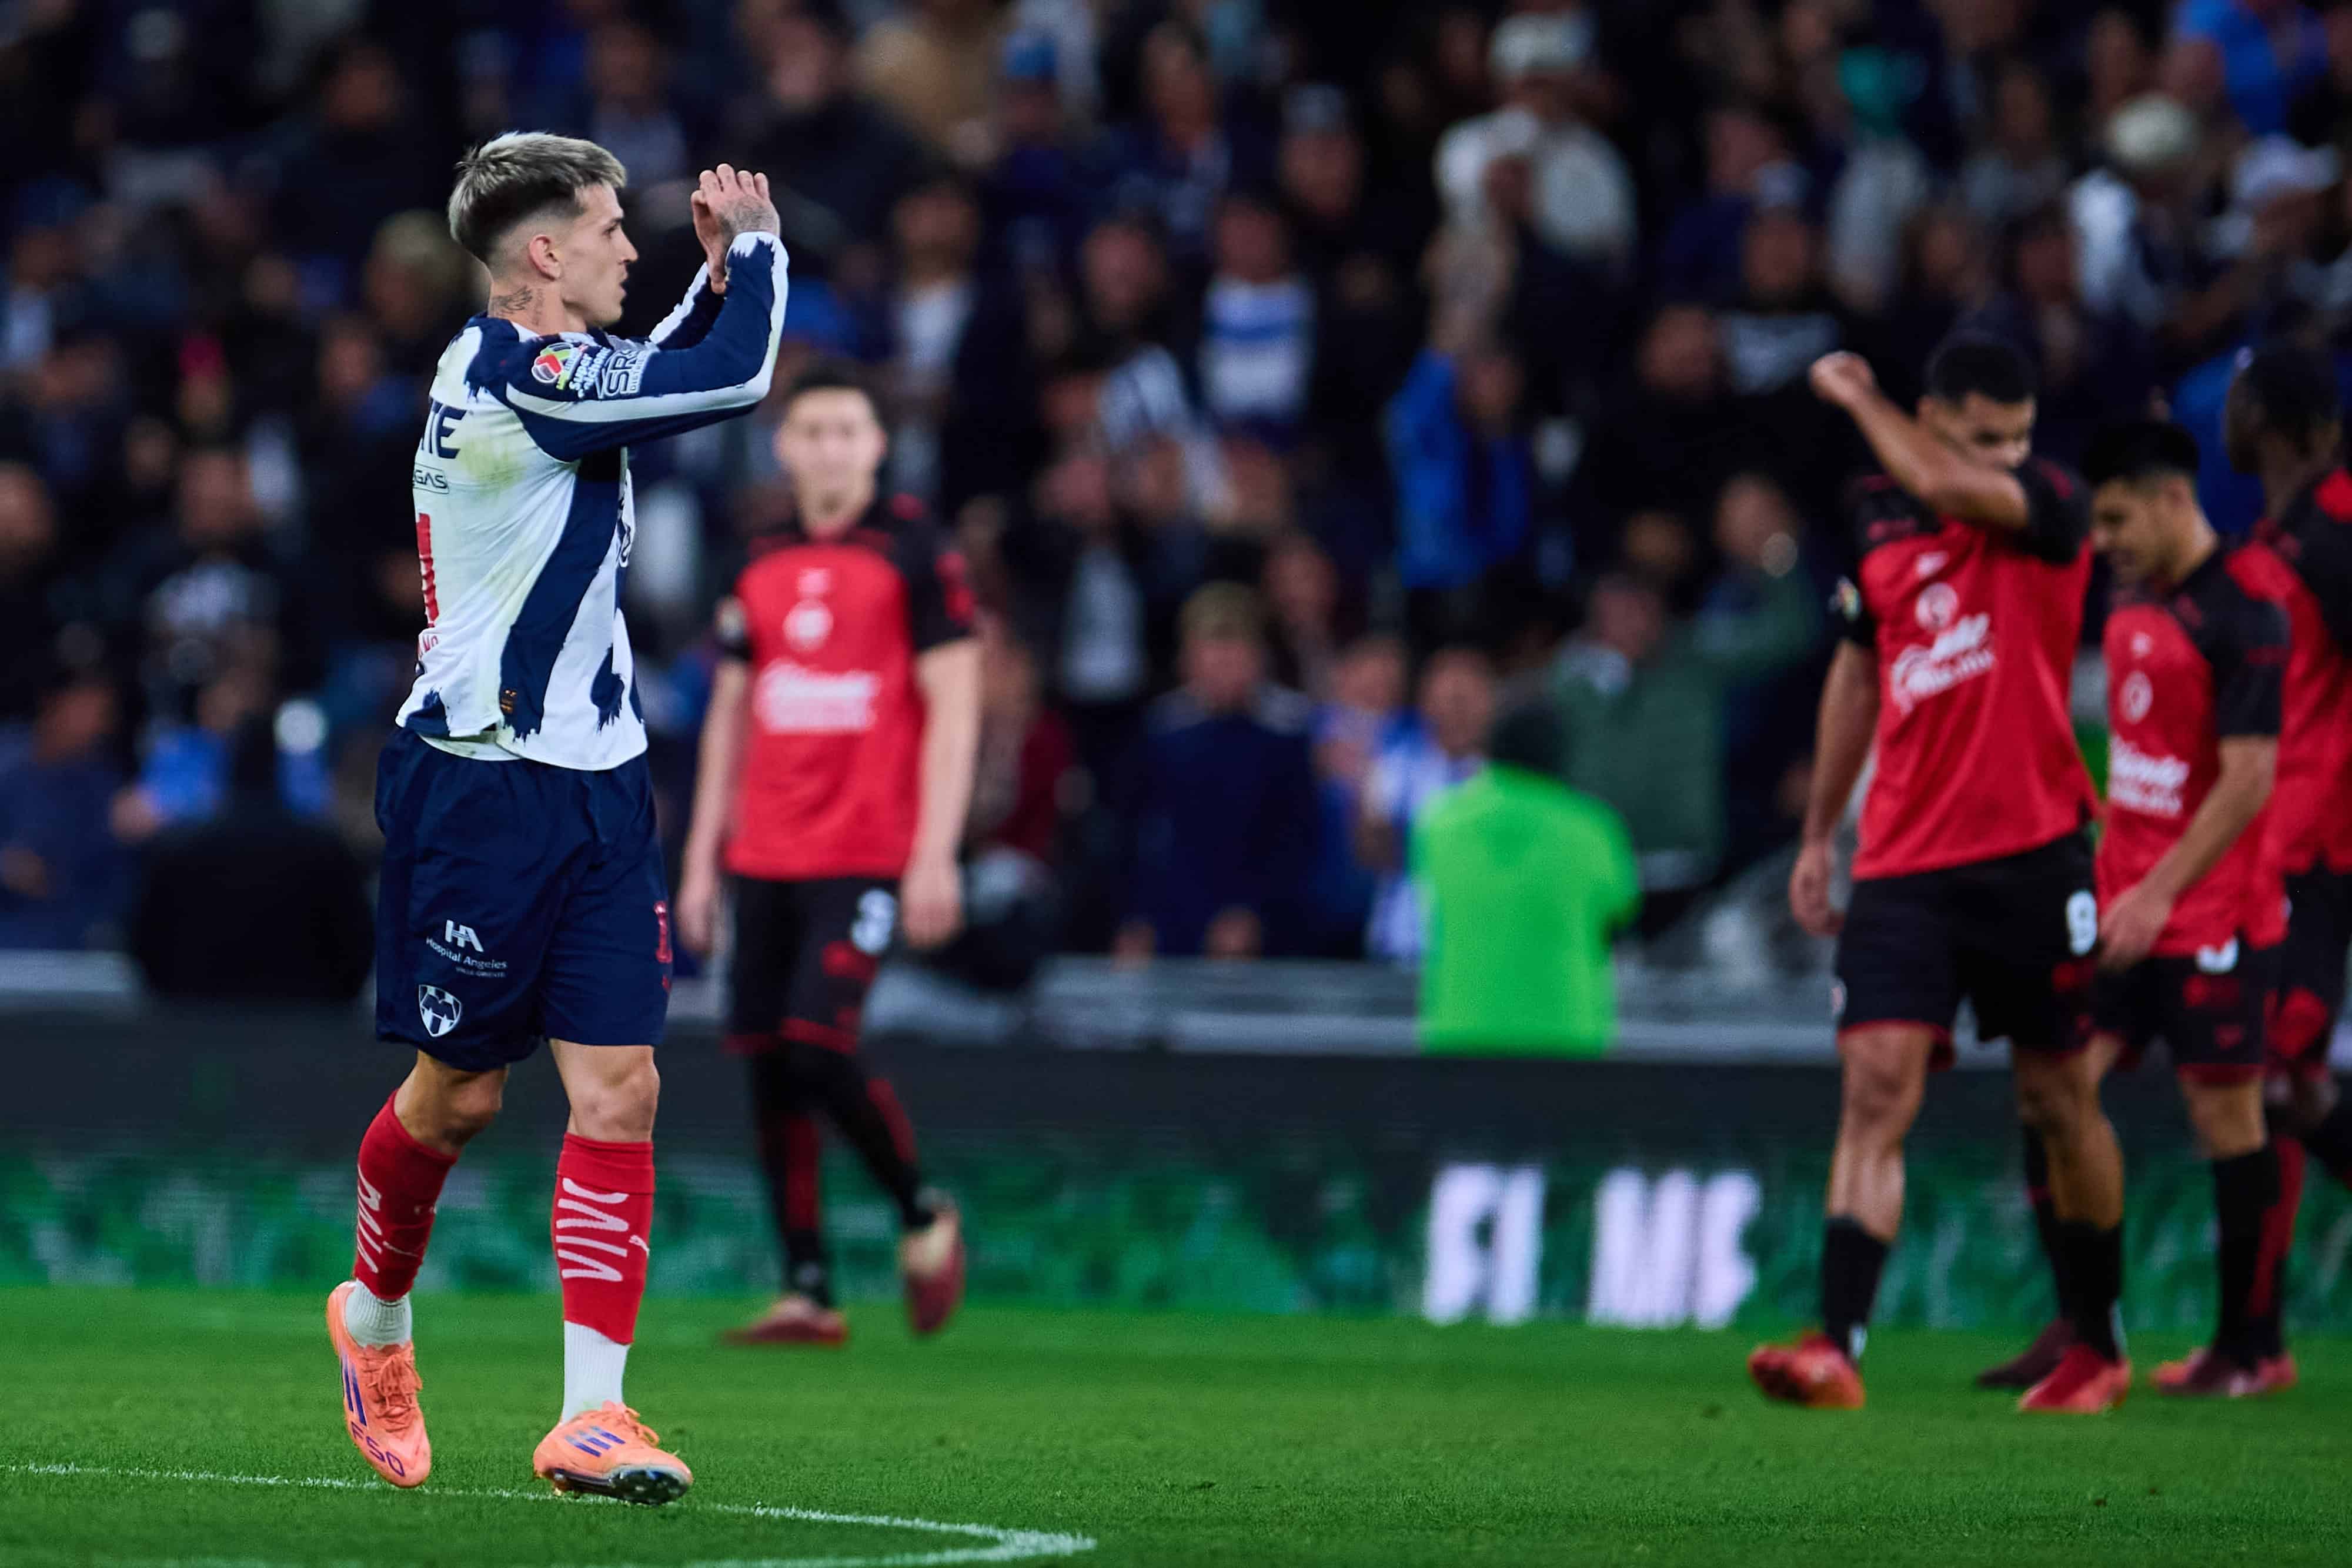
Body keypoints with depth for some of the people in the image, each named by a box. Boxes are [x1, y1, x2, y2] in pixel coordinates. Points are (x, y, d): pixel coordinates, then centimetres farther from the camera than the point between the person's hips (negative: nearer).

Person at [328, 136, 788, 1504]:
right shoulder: (512, 370, -18)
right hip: (482, 786, -8)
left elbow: (672, 373, 33)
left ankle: (593, 1414, -8)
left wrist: (721, 270, 16)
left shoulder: (553, 369, 11)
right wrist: (757, 244, -6)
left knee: (619, 1088, -4)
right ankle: (377, 1315, 34)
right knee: (462, 1089, 6)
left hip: (598, 782, 8)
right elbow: (730, 382, -22)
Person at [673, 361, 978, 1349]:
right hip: (764, 859, 6)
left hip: (867, 853, -6)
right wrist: (702, 858, 14)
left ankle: (922, 1215, 5)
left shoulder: (914, 554, -2)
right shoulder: (763, 567, 13)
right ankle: (807, 1292, 7)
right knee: (768, 1068, 1)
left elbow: (954, 709, -5)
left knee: (818, 1046, -18)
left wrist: (936, 856, -12)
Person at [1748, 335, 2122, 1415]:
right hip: (1903, 865, 3)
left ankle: (2100, 1346, 24)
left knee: (2061, 1104, 8)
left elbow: (1948, 487, -27)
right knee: (1876, 1090, -11)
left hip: (2031, 857, -3)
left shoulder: (2051, 507, -5)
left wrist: (1856, 395, -11)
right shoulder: (1878, 520, 8)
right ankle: (1837, 1348, -20)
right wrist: (1818, 835, 19)